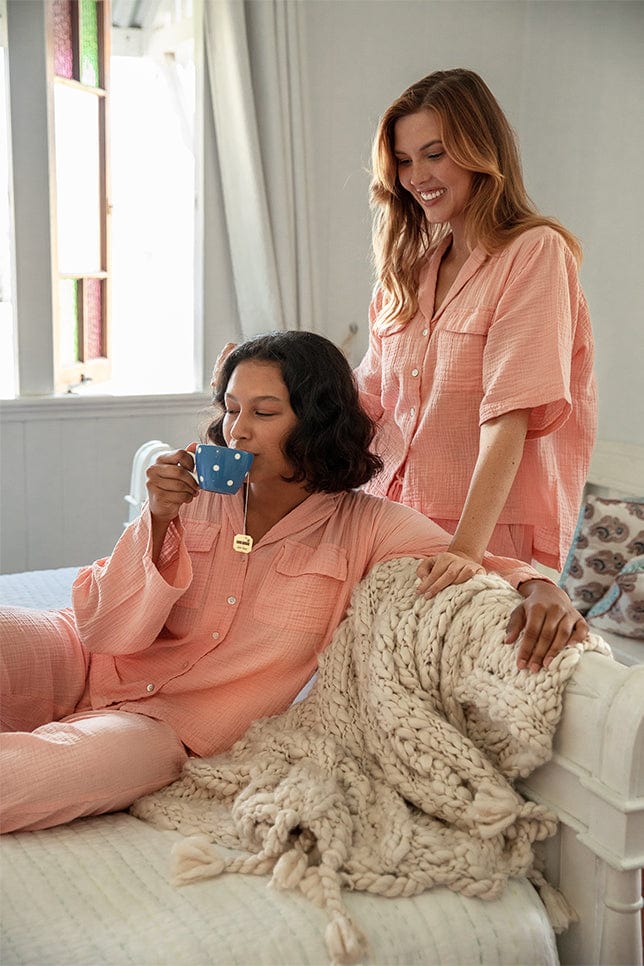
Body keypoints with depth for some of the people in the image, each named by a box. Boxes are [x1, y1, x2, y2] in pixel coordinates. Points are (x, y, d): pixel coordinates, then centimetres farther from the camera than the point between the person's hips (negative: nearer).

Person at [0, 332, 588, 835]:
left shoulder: (364, 528, -2)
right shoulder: (197, 497, 0)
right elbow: (105, 630, -3)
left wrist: (541, 589, -27)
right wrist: (159, 522, -18)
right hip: (79, 667, 2)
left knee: (105, 757, -37)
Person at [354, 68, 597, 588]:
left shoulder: (535, 252, -8)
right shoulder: (410, 271, 13)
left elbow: (510, 415, -18)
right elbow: (370, 397, 11)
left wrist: (466, 549, -27)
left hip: (493, 533, -5)